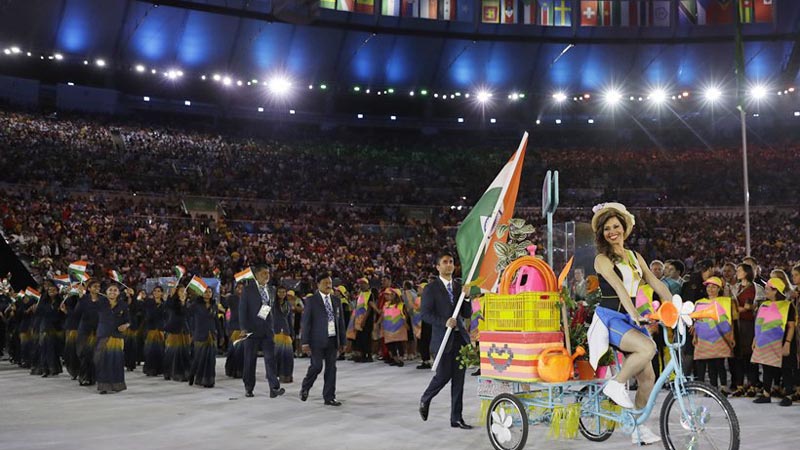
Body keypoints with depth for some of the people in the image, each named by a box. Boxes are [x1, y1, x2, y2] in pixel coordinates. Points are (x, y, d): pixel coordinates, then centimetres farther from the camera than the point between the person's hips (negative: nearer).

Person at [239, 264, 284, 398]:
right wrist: (243, 328, -13)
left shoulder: (271, 290, 13)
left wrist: (273, 327, 12)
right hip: (252, 329, -3)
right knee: (250, 360, 5)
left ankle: (274, 388, -10)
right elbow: (242, 310, -5)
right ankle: (248, 388, 16)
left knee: (270, 358, -6)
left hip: (267, 330, 3)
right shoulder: (248, 290, -1)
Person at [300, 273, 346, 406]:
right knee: (316, 366, -6)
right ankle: (305, 388, 20)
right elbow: (305, 322, -4)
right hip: (317, 340, -4)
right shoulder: (311, 300, -2)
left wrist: (342, 341, 10)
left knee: (331, 368, 5)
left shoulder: (336, 300, 12)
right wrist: (305, 342, -10)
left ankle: (329, 397, 13)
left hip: (333, 339, 5)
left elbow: (341, 322, 14)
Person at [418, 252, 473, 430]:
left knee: (458, 379, 4)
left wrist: (466, 297, -5)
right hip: (443, 338, -5)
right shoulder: (431, 288, -2)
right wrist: (445, 322, -21)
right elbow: (426, 314, -9)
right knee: (443, 375, -4)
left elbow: (467, 314, 11)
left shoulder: (459, 287, 13)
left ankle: (456, 418, 10)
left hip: (460, 337, 5)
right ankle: (425, 399, 25)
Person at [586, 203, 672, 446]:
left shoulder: (635, 257, 15)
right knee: (648, 347, -31)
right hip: (609, 318, -6)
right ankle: (616, 385, -11)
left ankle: (639, 426, 13)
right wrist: (634, 313, -33)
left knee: (647, 376, -1)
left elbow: (656, 283, 8)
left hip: (630, 318, 6)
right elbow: (618, 286, -20)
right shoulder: (602, 259, -5)